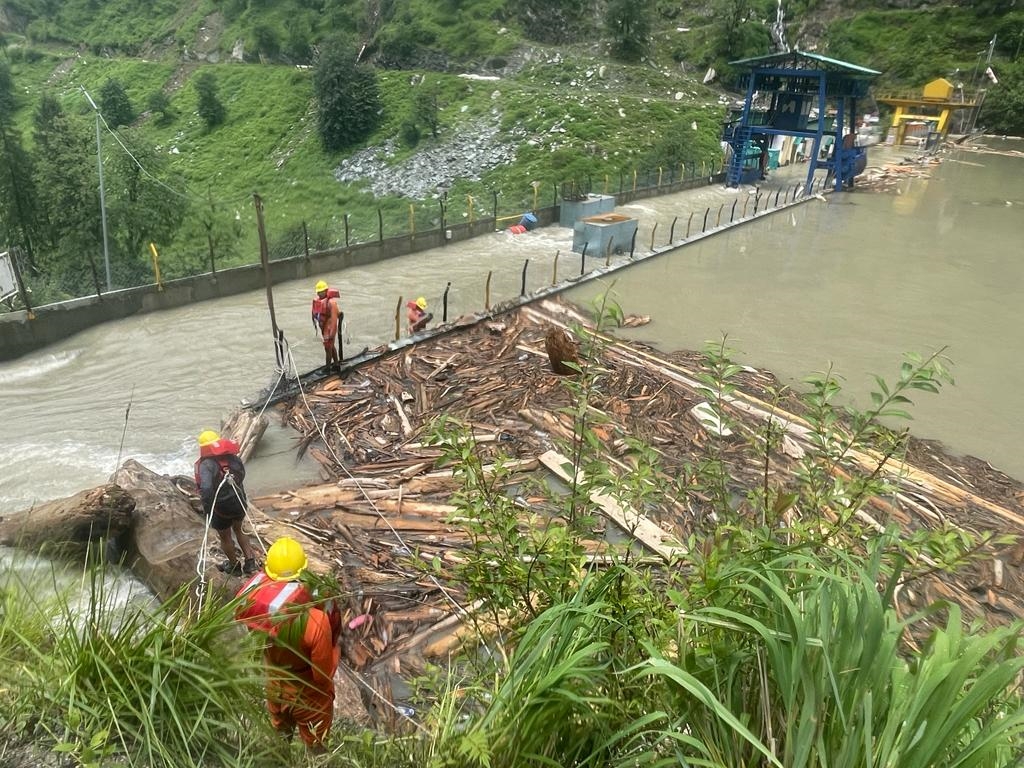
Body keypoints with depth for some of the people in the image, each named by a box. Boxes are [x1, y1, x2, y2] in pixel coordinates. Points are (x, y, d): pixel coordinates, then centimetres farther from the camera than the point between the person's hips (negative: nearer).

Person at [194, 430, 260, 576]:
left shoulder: (206, 465, -25)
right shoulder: (233, 458, -7)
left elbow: (206, 489, -38)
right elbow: (242, 475, 5)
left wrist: (207, 509, -26)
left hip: (220, 508, -5)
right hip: (239, 503, 5)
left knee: (225, 537, 21)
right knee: (239, 530, 30)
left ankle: (234, 567, 40)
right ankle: (250, 562, 31)